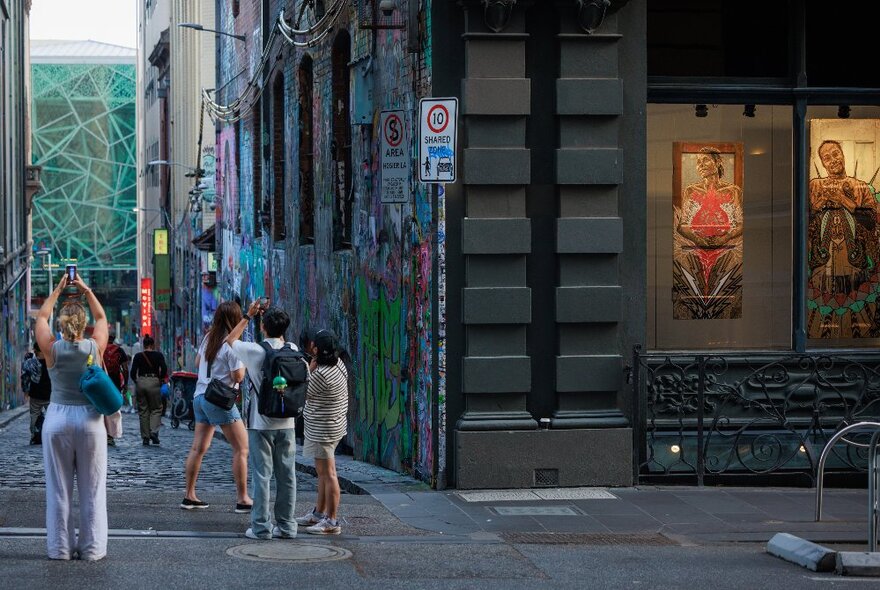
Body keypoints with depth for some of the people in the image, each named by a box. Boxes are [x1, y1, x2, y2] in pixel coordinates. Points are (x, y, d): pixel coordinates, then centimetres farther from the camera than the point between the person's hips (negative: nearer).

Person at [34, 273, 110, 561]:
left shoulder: (52, 349, -6)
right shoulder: (95, 347, -6)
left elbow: (41, 318, 12)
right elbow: (101, 317, 15)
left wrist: (57, 290, 20)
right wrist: (86, 290, 20)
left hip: (57, 420, 0)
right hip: (90, 421, 0)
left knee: (58, 488, 6)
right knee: (92, 489, 5)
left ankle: (60, 547, 9)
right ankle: (92, 548, 6)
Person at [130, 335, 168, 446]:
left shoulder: (138, 356, 5)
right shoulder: (158, 355, 2)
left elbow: (133, 373, 0)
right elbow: (164, 369, -9)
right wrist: (161, 379, 7)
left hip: (140, 382, 2)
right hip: (154, 382, -2)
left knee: (143, 410, 8)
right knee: (156, 409, 7)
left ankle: (145, 437, 7)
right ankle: (154, 431, -15)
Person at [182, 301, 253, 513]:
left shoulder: (208, 338, 8)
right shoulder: (232, 344, -14)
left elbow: (197, 362, 22)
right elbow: (238, 376, -14)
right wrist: (243, 361, 2)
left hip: (200, 395, 8)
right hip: (220, 400, -8)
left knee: (198, 448, 12)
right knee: (242, 448, -3)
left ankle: (189, 496, 15)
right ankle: (242, 499, -6)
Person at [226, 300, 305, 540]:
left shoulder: (255, 351, -11)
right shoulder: (293, 350, -1)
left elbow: (230, 340, 6)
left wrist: (248, 316, 13)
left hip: (261, 423, -4)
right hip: (287, 422, 4)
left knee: (262, 475, -2)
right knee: (286, 475, 7)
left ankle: (261, 527, -1)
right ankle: (286, 526, 11)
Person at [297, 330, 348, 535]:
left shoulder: (321, 374, -25)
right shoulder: (338, 364, 4)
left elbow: (303, 393, -10)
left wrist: (309, 370, -6)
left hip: (323, 430, -10)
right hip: (334, 424, 10)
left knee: (328, 474, -7)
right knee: (322, 472, 20)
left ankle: (331, 522, -4)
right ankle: (319, 514, 31)